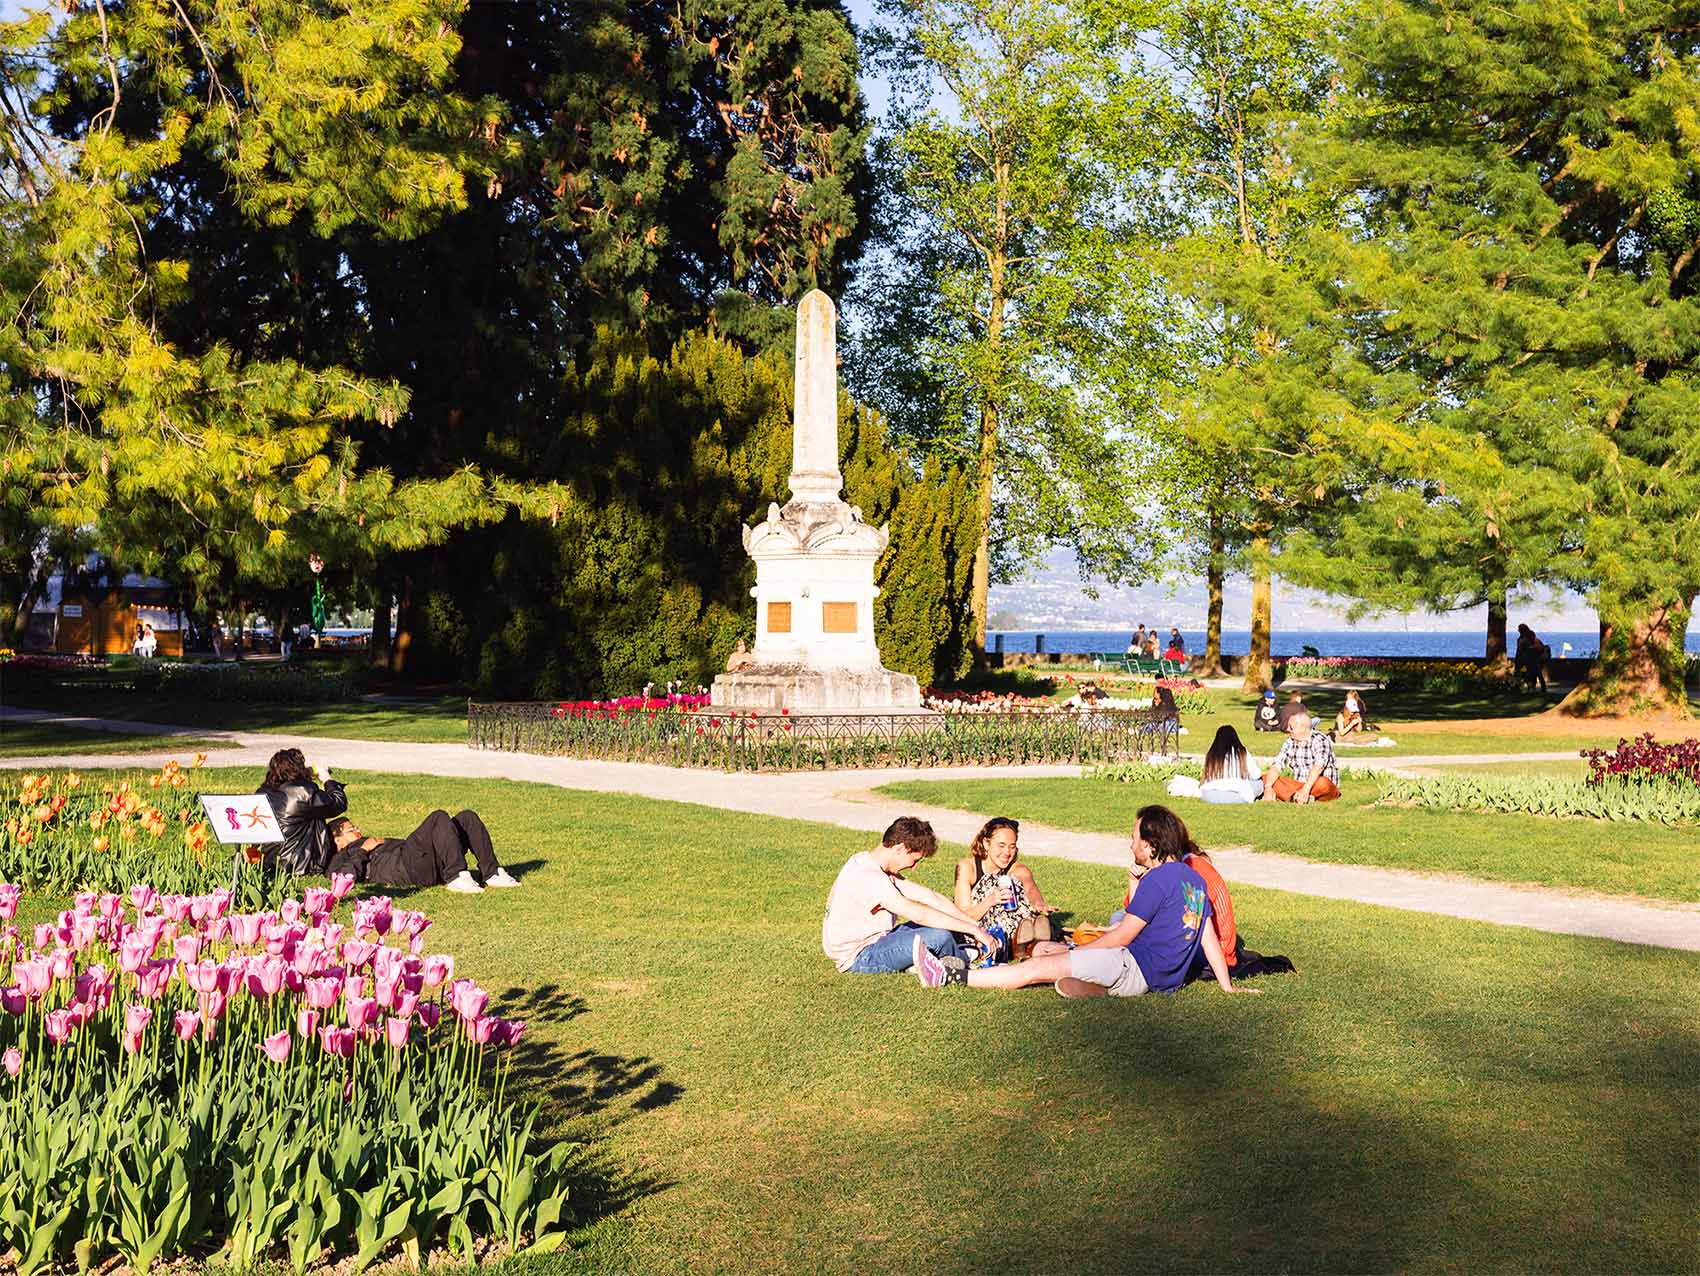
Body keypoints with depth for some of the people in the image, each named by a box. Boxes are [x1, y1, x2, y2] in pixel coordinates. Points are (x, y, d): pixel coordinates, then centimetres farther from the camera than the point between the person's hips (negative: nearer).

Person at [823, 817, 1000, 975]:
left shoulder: (865, 860, 6)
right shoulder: (868, 877, -25)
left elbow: (926, 895, 5)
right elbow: (919, 914, -30)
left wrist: (973, 923, 0)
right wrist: (974, 930, -26)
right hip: (858, 958, -10)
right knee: (940, 937, -19)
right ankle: (965, 960, 8)